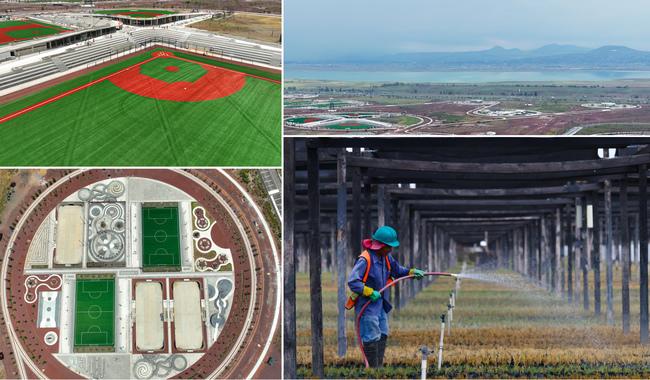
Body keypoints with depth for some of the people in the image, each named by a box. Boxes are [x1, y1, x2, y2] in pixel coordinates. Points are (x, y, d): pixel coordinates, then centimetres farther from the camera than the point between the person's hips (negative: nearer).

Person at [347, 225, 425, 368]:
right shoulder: (365, 260, -23)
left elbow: (397, 270, 23)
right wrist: (370, 292, -28)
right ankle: (373, 369, -2)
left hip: (380, 303, 9)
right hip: (367, 304, -9)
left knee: (382, 335, 14)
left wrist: (411, 272, 7)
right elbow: (352, 282, -28)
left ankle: (379, 367, 22)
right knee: (372, 338, -7)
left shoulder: (385, 257, 6)